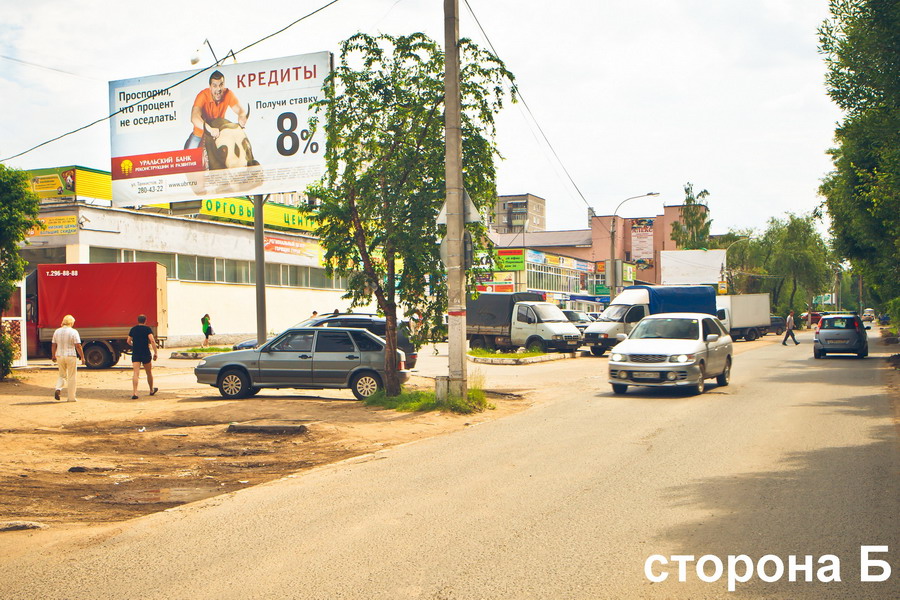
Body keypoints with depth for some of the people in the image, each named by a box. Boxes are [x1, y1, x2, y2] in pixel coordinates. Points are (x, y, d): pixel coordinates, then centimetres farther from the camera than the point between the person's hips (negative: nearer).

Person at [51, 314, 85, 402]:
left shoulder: (57, 331, 5)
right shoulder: (73, 332, -9)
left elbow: (53, 345, 8)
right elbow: (78, 346, -12)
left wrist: (53, 356, 19)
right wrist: (82, 357, -6)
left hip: (59, 356, 4)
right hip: (70, 356, -4)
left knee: (62, 375, 19)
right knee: (71, 377, 5)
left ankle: (58, 389, -7)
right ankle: (71, 397, 7)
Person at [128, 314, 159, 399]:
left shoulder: (133, 329, 8)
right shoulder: (147, 329, -4)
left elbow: (129, 341, 18)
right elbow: (152, 340, -17)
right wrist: (155, 353, -15)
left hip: (135, 354, 2)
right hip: (146, 354, -2)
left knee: (136, 373, -7)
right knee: (149, 373, 15)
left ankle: (134, 392, -22)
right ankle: (151, 390, 32)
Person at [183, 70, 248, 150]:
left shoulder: (228, 94, -16)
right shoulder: (203, 96, -26)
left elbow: (240, 110, -20)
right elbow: (194, 117, -41)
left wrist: (242, 117, -48)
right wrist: (210, 129, -60)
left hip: (219, 133, 3)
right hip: (200, 134, -2)